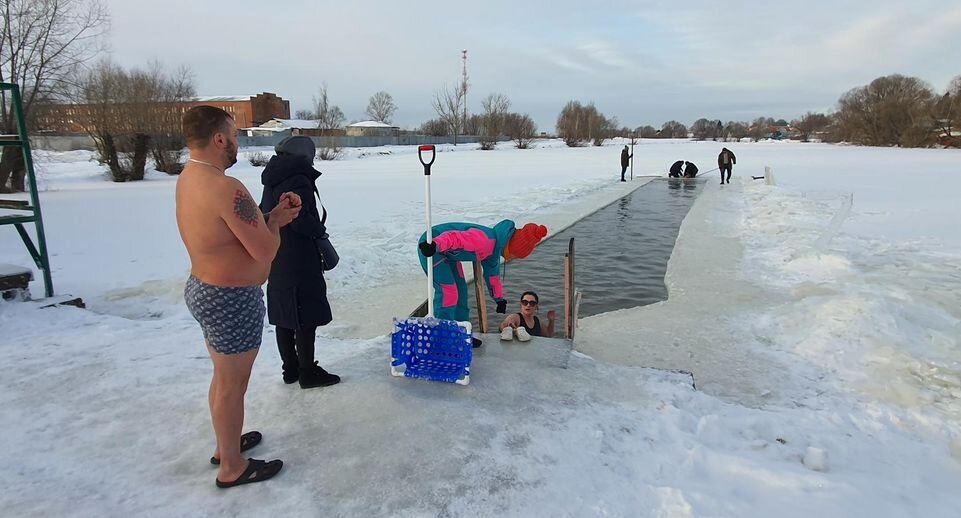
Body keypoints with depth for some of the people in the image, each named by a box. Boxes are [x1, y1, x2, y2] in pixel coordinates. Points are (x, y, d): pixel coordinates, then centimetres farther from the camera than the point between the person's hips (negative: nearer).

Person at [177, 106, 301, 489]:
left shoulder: (188, 178, 6)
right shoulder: (225, 187, -26)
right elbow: (265, 251, -24)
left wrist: (271, 215, 2)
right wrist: (275, 222, -5)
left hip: (204, 290, 10)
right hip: (232, 300, -10)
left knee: (223, 377, 25)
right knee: (232, 386, 7)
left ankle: (225, 444, 45)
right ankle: (232, 468, 25)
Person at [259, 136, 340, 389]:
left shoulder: (272, 182, 13)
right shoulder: (298, 180, -17)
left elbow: (265, 215, 18)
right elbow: (301, 219, -24)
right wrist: (320, 231, -5)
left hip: (276, 262, 9)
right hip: (299, 263, -9)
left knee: (284, 316, 14)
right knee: (307, 317, 0)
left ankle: (290, 368, 26)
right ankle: (308, 372, 8)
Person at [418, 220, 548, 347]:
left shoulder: (495, 247, 6)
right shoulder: (486, 240, -26)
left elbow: (492, 272, 22)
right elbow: (454, 238, -37)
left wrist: (499, 298, 31)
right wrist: (435, 246, -52)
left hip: (446, 252, 10)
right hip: (430, 246, -10)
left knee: (460, 290, 12)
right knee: (448, 292, -12)